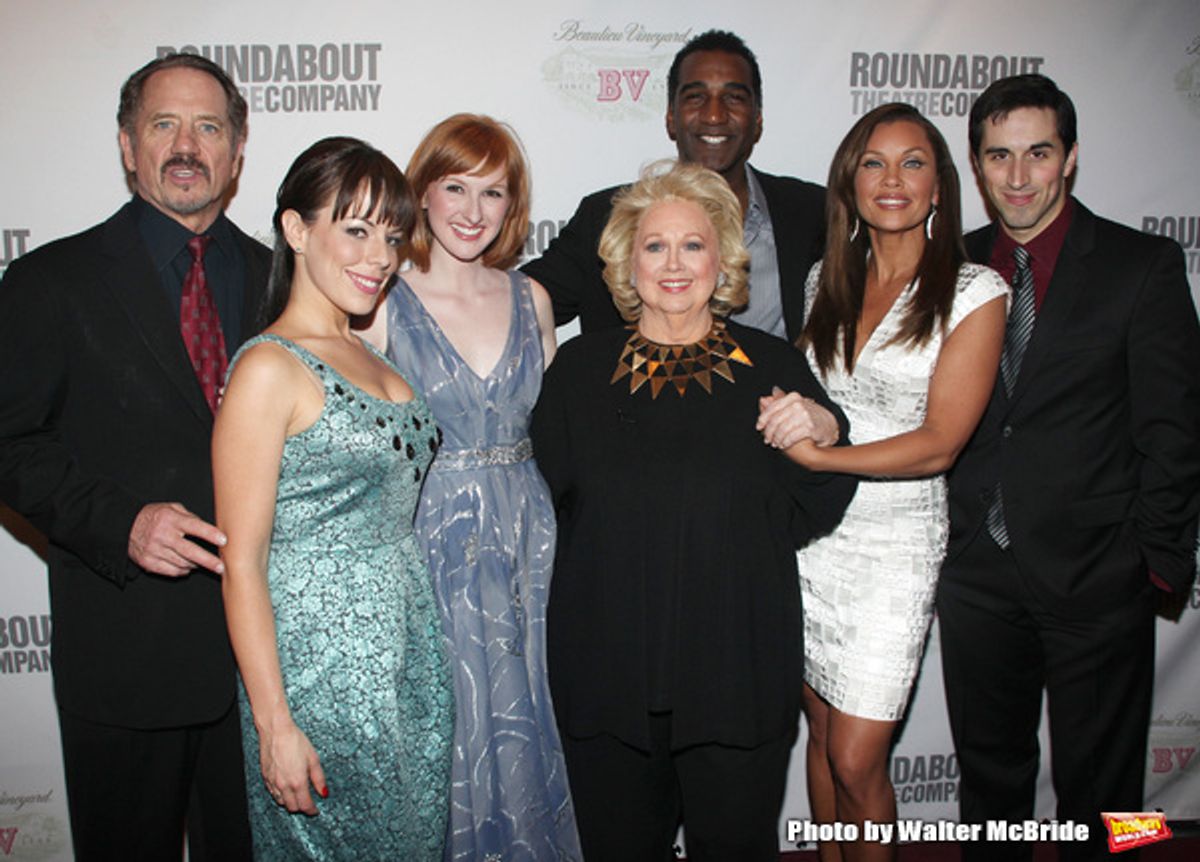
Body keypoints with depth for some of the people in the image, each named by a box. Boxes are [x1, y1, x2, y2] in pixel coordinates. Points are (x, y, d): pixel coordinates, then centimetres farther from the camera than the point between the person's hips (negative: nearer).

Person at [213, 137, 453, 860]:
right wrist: (274, 724, -17)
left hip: (411, 656, 8)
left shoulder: (368, 356, 9)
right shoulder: (270, 367, -15)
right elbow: (242, 562, -16)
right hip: (323, 664, -7)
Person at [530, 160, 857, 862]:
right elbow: (546, 505, 6)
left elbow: (813, 514, 4)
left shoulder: (774, 367, 2)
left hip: (739, 672, 0)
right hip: (608, 666, 1)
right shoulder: (579, 370, 4)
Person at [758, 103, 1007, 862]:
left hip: (894, 542, -4)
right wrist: (794, 418, -3)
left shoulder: (975, 292, -7)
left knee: (856, 762, 1)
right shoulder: (827, 280, 7)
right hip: (810, 529, 4)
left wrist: (820, 452, -21)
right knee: (823, 735, 16)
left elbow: (938, 445, -13)